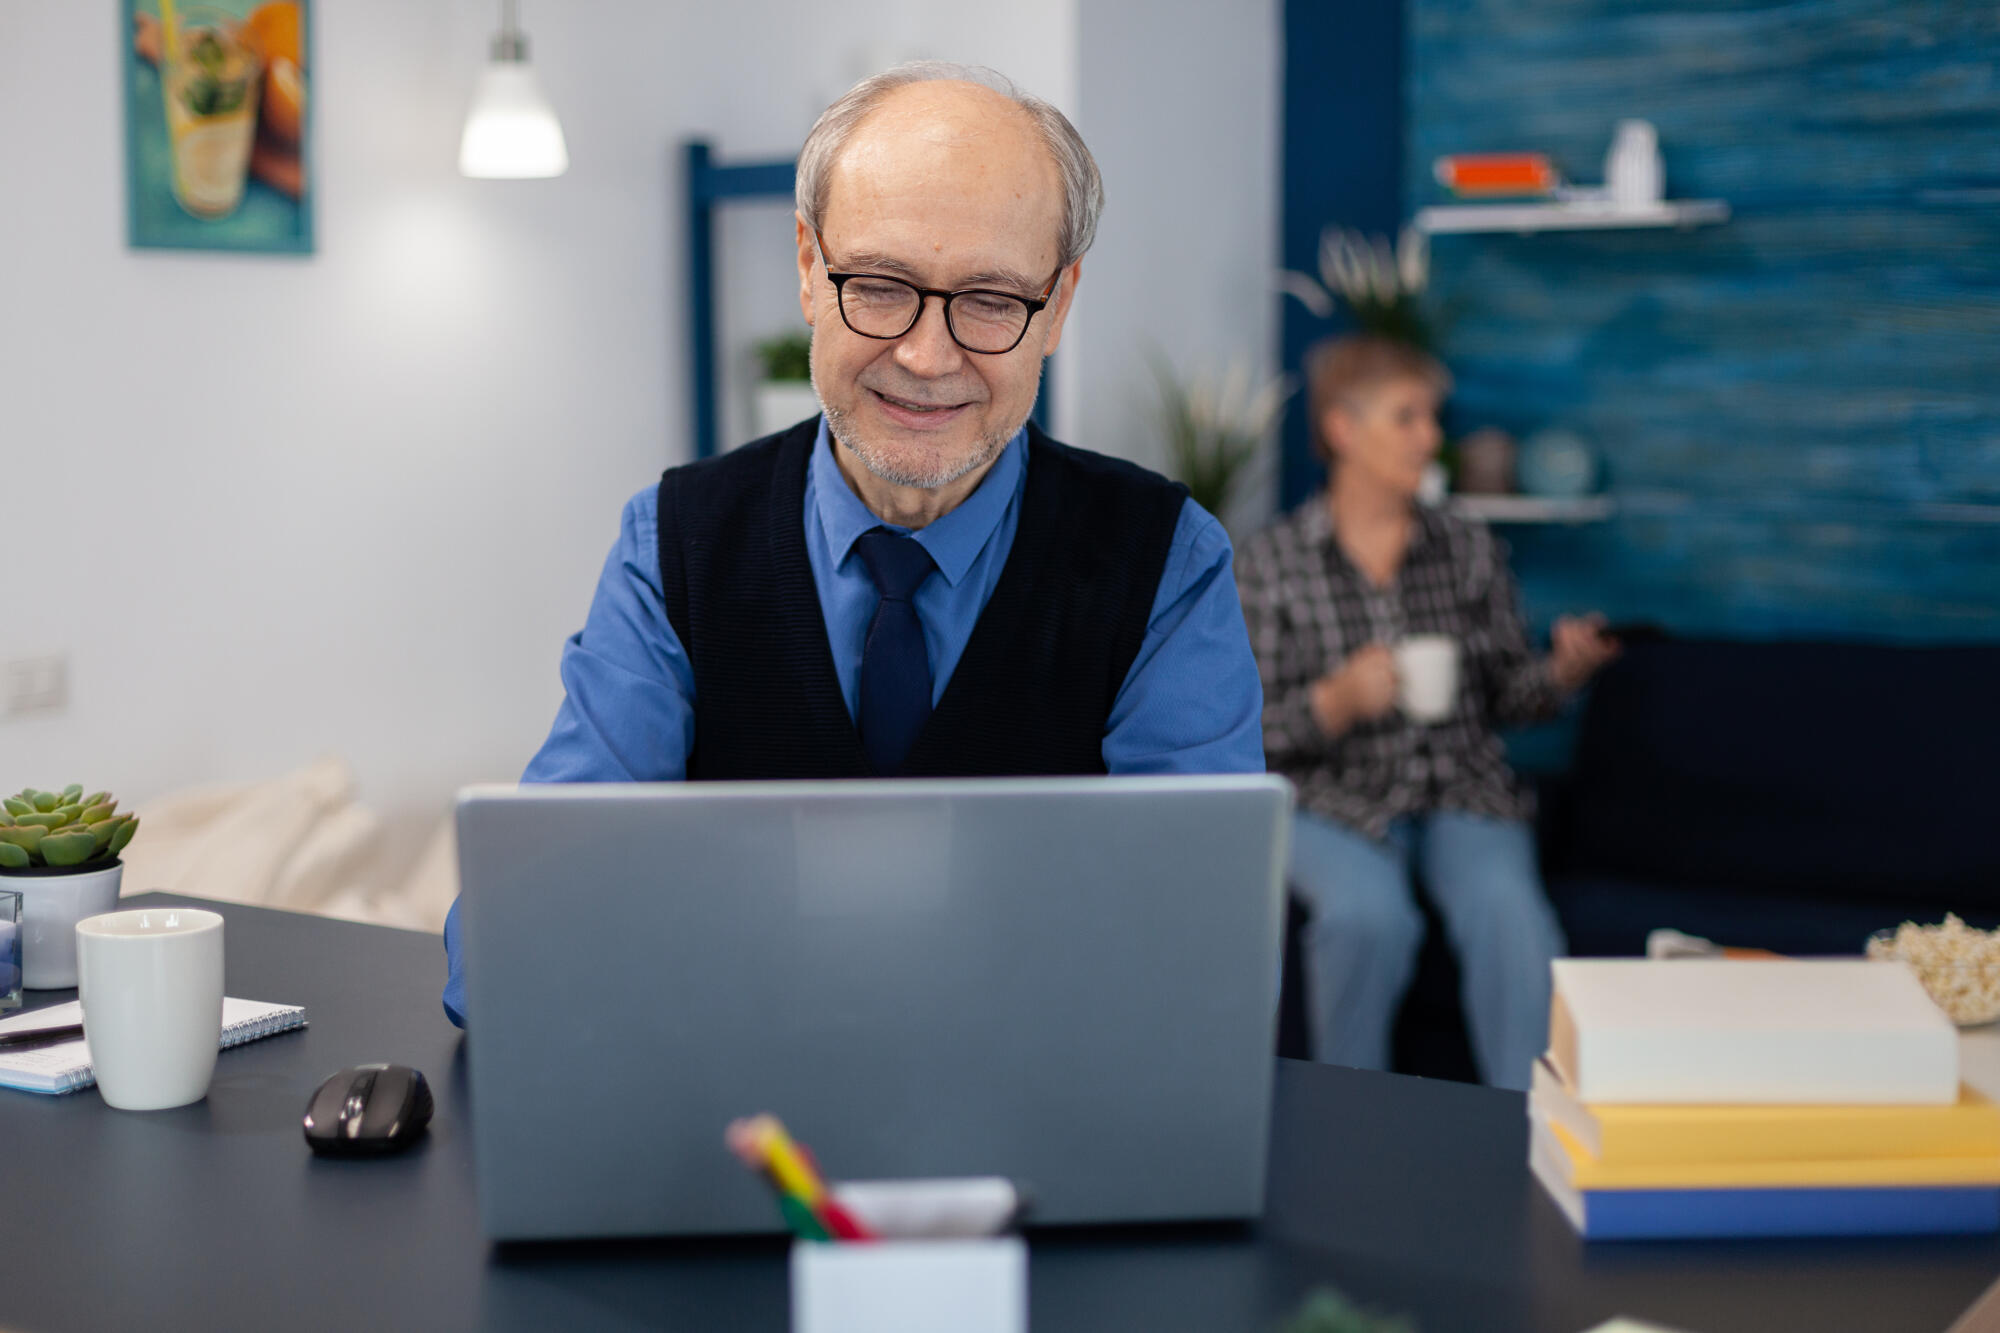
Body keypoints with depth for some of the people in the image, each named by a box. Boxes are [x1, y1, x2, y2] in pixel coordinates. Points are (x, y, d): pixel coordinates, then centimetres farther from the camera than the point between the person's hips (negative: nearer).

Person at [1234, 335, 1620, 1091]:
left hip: (1462, 789, 2)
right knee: (1369, 913, -33)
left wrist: (1562, 670, -8)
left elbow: (1506, 699, 14)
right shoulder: (1271, 561, 1)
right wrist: (1341, 700, -21)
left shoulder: (1471, 549, 10)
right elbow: (1251, 734, -3)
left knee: (1508, 909, -30)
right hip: (1336, 800, -2)